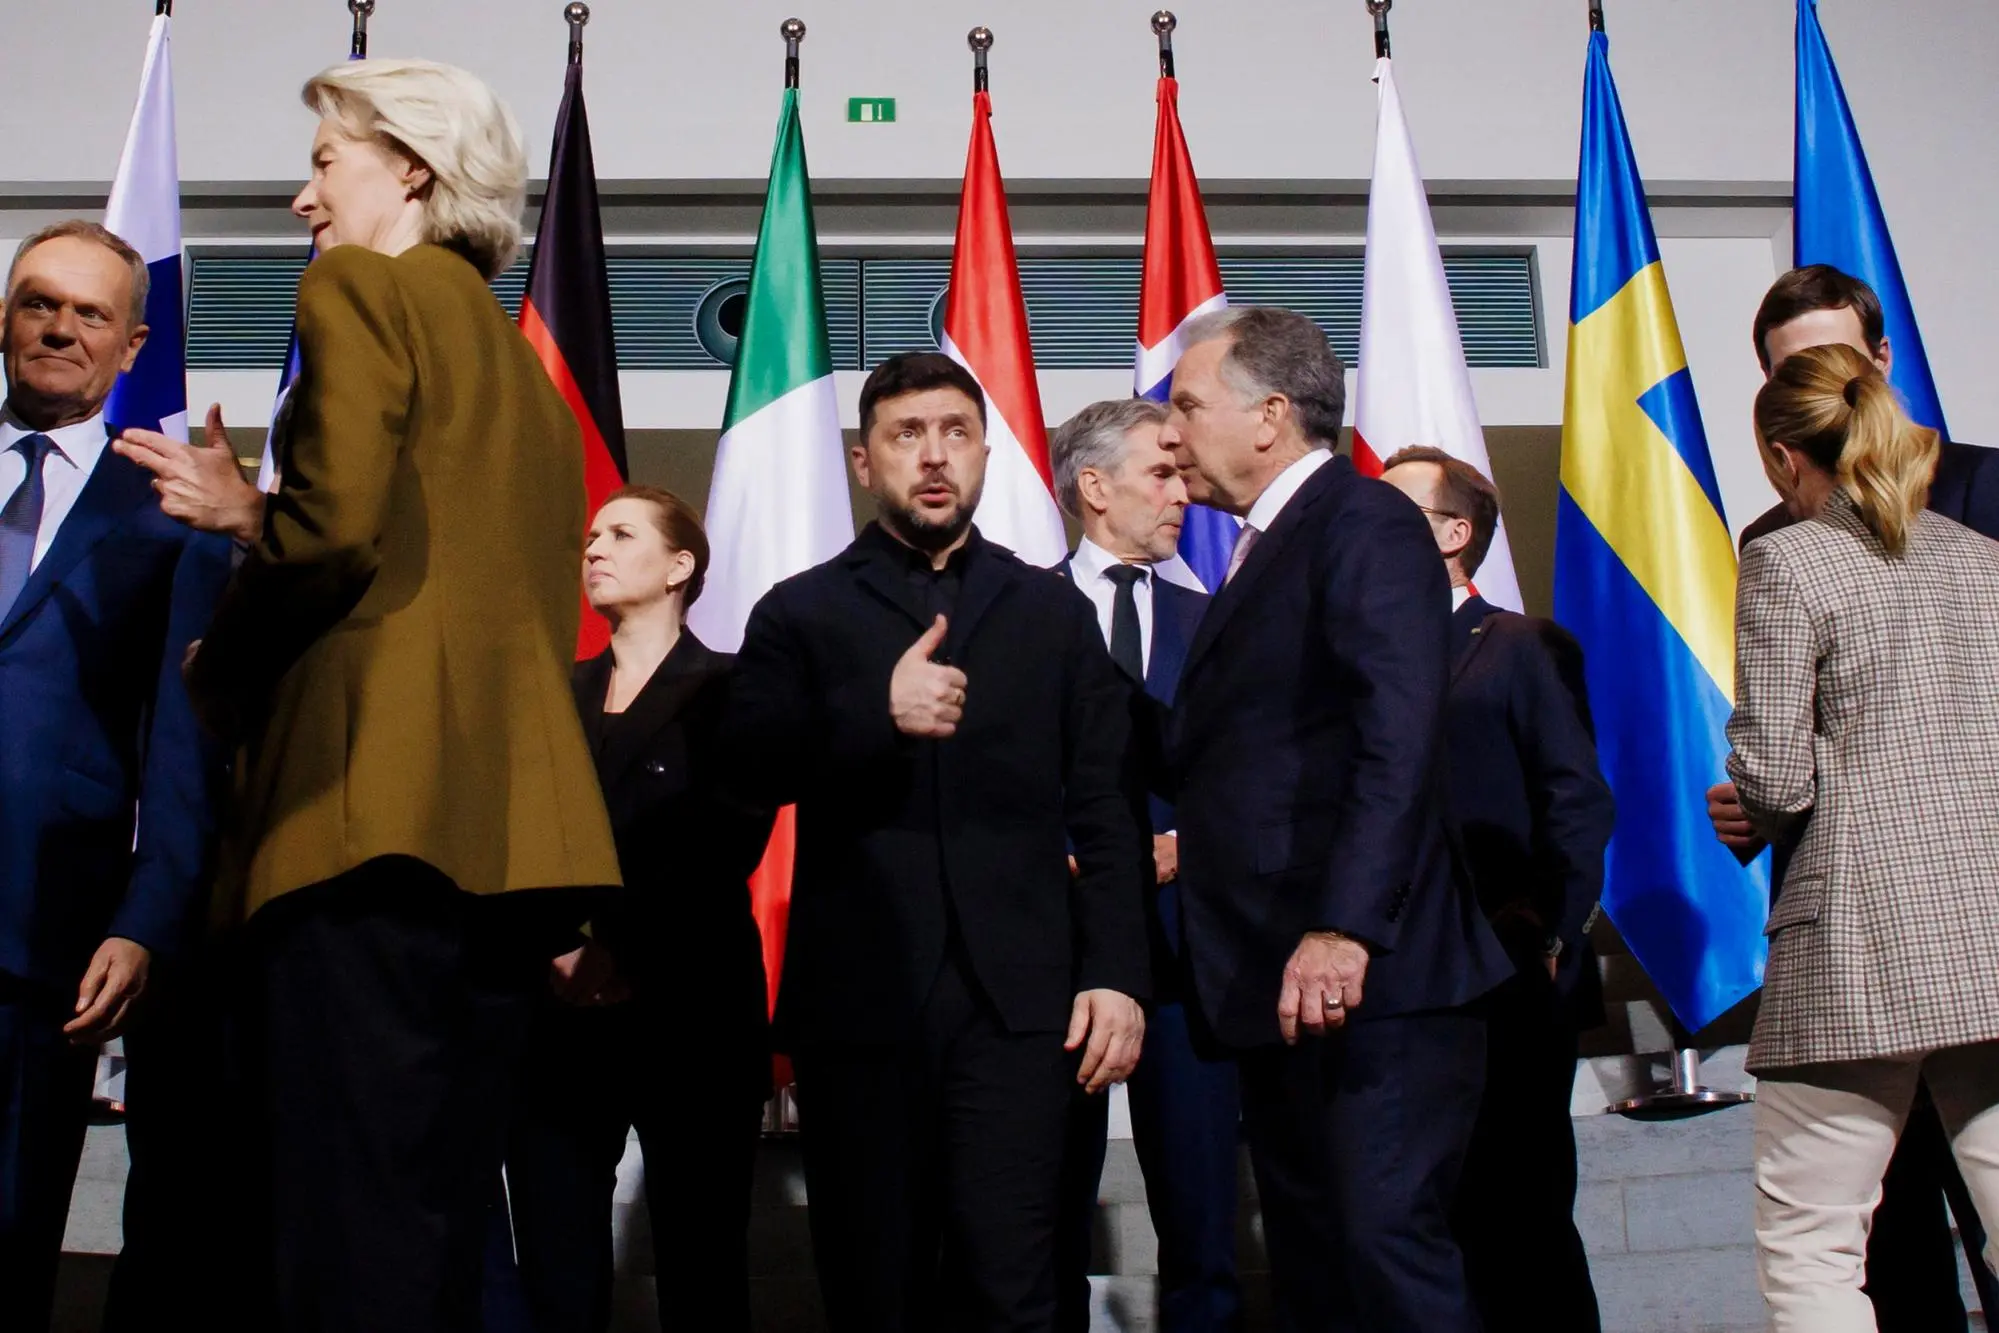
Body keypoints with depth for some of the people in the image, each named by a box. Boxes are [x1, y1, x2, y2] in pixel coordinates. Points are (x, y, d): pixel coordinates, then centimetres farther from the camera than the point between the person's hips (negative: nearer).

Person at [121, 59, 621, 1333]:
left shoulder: (361, 287, 2)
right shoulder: (519, 359, 26)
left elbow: (334, 525, -12)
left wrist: (219, 671, 4)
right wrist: (252, 516, 21)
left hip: (378, 797, -8)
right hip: (513, 819, 8)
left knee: (356, 1215, -8)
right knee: (449, 1213, 11)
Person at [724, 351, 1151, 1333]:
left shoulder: (1053, 611, 12)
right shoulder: (800, 613, 9)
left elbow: (1107, 809, 7)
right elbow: (747, 772, -5)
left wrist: (1116, 972, -3)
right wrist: (876, 713, -19)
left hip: (1016, 997, 0)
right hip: (857, 997, 0)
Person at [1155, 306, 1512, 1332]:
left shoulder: (1367, 525, -9)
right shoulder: (1261, 552, 20)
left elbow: (1398, 744, -21)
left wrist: (1343, 929, -27)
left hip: (1369, 978, -9)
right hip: (1278, 986, 9)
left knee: (1385, 1241, -9)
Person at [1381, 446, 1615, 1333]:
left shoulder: (1524, 649, 2)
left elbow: (1579, 804, -6)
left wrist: (1550, 943, -11)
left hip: (1506, 985, -4)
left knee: (1520, 1214, 2)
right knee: (1436, 1219, 9)